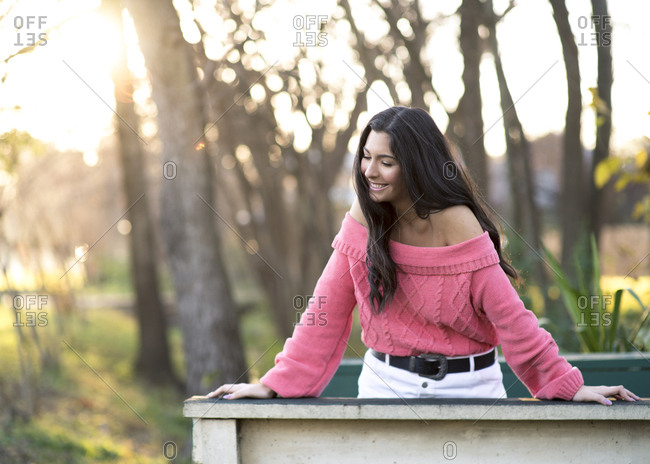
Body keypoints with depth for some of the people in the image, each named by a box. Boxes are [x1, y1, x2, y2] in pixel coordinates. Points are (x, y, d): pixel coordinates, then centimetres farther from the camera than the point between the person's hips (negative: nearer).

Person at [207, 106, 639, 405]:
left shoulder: (457, 223, -16)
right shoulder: (363, 219, -4)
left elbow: (508, 315, -12)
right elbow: (327, 311, 1)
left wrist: (567, 384, -13)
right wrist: (275, 384, -4)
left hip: (466, 387, -3)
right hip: (386, 384, 3)